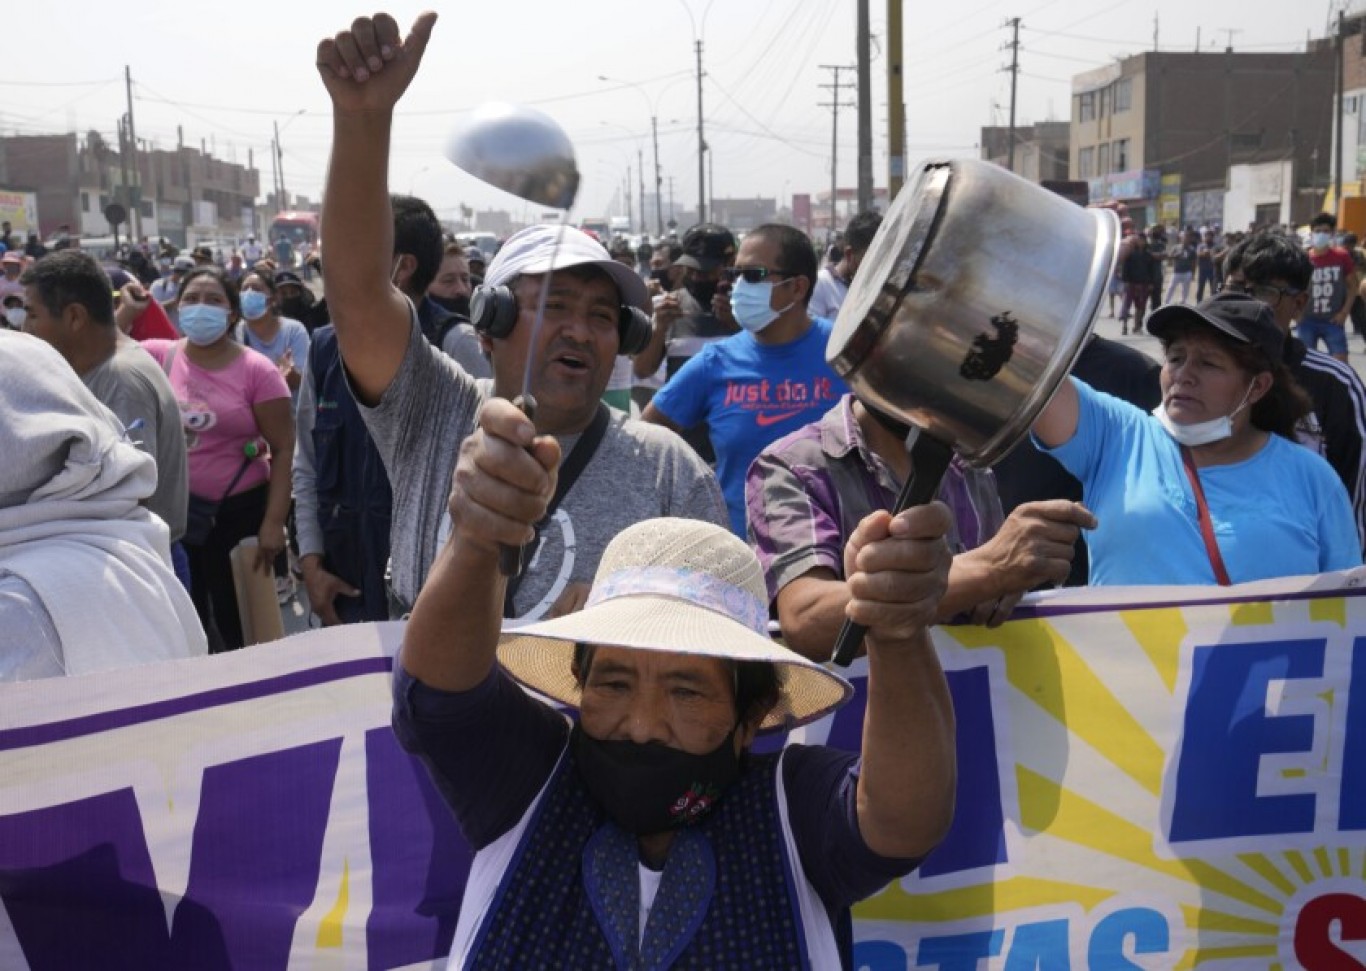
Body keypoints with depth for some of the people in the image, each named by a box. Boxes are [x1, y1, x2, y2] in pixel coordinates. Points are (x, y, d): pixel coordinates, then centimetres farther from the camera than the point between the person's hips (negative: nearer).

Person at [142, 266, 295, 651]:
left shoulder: (256, 370, -9)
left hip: (238, 512, -3)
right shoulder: (158, 356, 1)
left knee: (238, 624, 9)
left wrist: (274, 522, -14)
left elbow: (283, 449, -9)